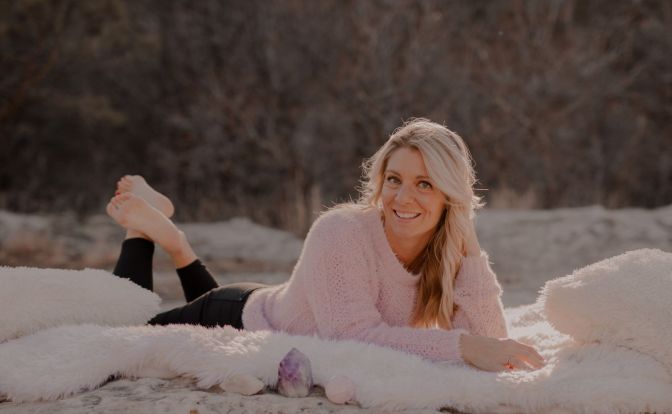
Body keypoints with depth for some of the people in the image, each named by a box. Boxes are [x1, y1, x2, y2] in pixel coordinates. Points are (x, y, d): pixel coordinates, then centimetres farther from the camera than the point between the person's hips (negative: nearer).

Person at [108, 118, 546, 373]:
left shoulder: (461, 257, -21)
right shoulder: (340, 232, -37)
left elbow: (490, 343, -27)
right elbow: (353, 333, -45)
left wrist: (468, 271, -42)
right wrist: (462, 347, -52)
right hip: (241, 321, -6)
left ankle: (170, 236, 41)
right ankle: (143, 225, 29)